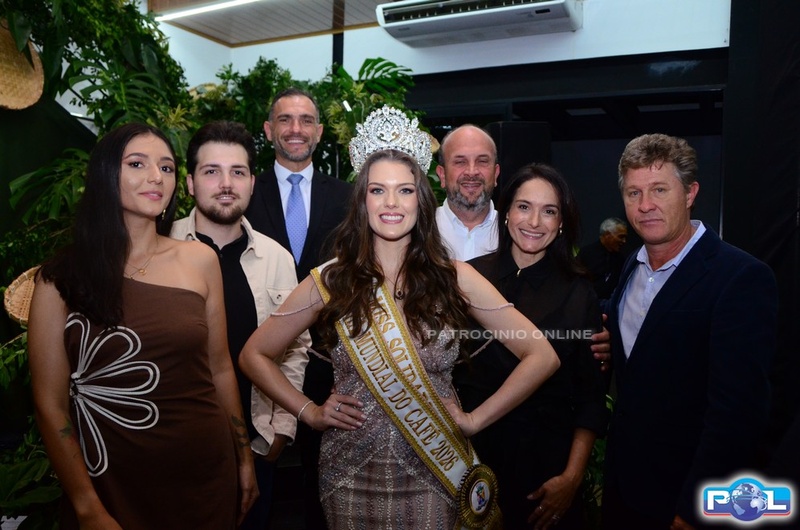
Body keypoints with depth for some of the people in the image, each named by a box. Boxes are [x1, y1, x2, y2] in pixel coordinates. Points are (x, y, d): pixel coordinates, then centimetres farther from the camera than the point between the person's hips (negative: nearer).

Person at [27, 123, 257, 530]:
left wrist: (244, 457, 9)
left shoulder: (200, 260, -1)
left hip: (206, 474, 2)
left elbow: (220, 368, 5)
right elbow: (51, 404, -6)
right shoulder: (61, 277, -7)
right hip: (114, 483, -2)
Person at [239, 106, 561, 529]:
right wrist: (309, 412, -3)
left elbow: (542, 356, -5)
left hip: (432, 476, -1)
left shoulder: (454, 278, -8)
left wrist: (476, 420, -8)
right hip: (351, 475, 1)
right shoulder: (330, 281, -6)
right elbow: (254, 355, 4)